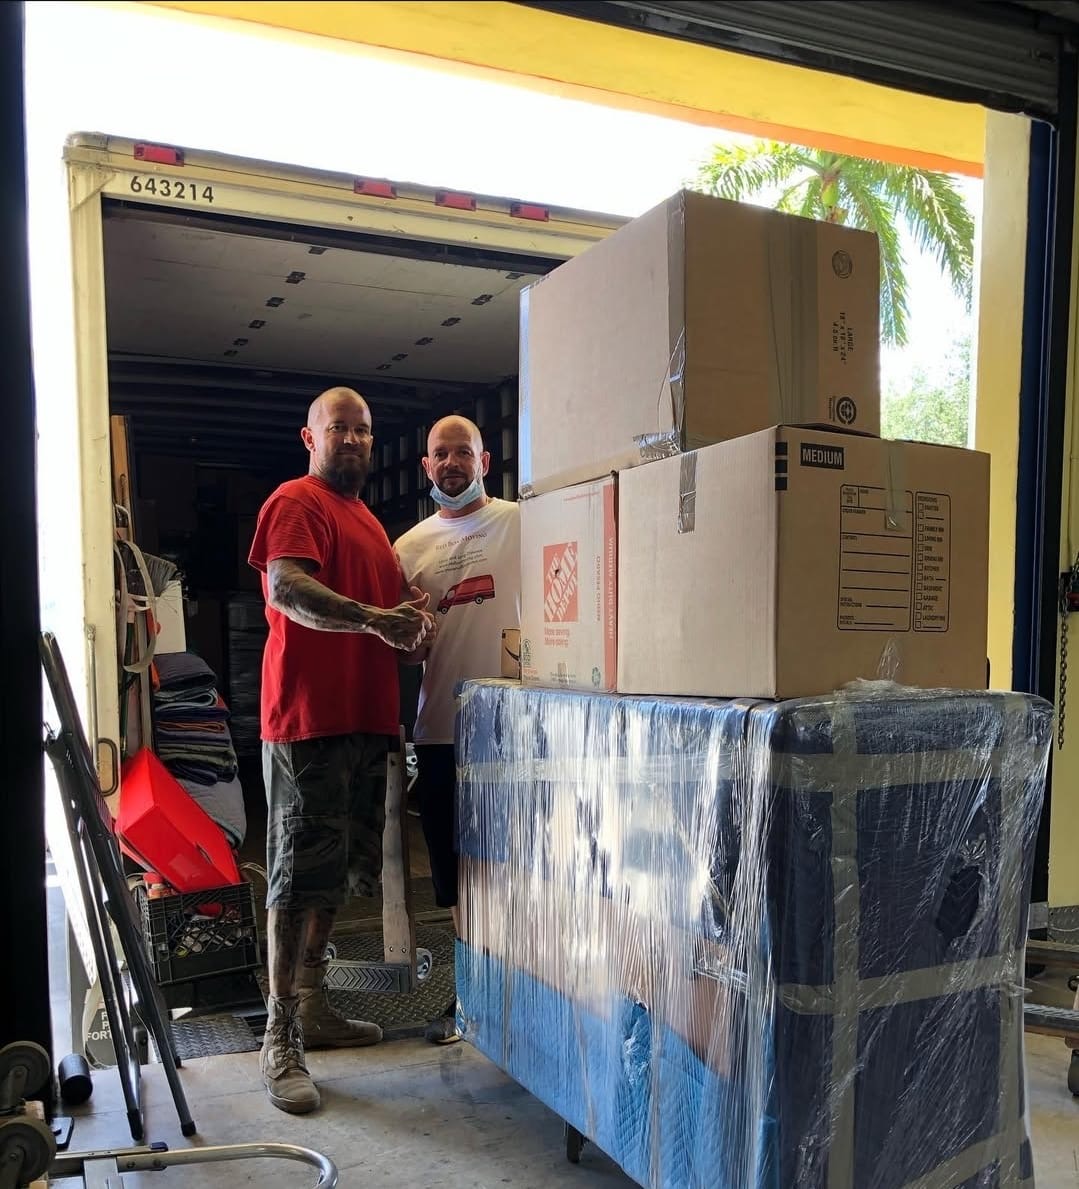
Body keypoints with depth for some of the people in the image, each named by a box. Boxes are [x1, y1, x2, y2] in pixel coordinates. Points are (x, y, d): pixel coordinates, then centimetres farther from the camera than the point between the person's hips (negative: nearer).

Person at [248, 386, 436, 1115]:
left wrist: (412, 620, 6)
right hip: (309, 718, -9)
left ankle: (312, 1007, 28)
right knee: (301, 873, -6)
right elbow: (287, 589, -23)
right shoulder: (297, 502, -6)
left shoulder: (368, 520, 21)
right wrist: (375, 618, -35)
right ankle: (281, 1043, 3)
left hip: (366, 719, 9)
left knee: (338, 869, 15)